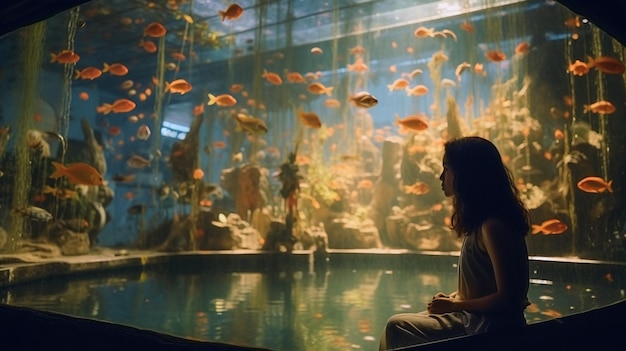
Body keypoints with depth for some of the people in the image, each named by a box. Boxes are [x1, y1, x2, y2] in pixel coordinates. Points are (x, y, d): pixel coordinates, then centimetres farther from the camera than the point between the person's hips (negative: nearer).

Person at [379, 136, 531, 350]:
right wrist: (453, 298, 3)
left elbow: (507, 298, -22)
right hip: (475, 318, 9)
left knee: (397, 327, -11)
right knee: (400, 324, 9)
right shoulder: (480, 219, 7)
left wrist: (454, 305, -13)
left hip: (491, 327, -9)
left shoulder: (493, 226, -22)